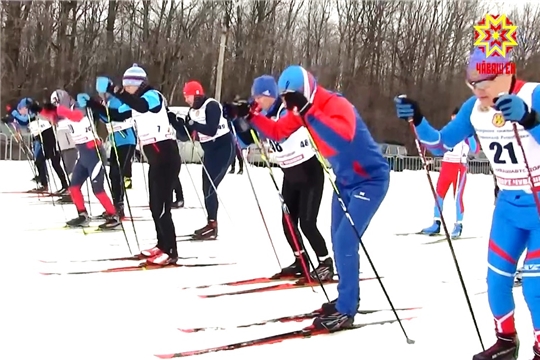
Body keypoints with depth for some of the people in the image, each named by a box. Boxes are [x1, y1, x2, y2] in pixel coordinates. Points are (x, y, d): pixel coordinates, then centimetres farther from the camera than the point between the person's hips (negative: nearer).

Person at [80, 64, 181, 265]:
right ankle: (162, 246, 26)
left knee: (161, 206, -10)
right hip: (156, 158, 10)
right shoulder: (136, 102, 14)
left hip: (166, 156, -10)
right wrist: (91, 103, 9)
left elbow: (141, 106, -35)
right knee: (155, 205, 15)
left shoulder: (153, 96, -13)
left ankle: (170, 252, -6)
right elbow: (117, 115, 18)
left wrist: (113, 90, -44)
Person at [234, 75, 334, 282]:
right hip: (291, 175, 8)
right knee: (288, 222, 8)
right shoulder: (266, 116, 2)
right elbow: (246, 140, 5)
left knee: (307, 223, -11)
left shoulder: (288, 110, -20)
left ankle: (326, 264, 2)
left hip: (310, 173, -8)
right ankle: (301, 261, 23)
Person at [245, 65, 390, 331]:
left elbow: (341, 138, -45)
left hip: (370, 179, -9)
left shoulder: (336, 105, -26)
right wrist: (251, 117, -8)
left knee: (345, 241, -14)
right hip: (345, 180, 9)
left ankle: (345, 311, -6)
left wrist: (309, 114, -45)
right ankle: (347, 298, 29)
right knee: (339, 241, 14)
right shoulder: (302, 110, 0)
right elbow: (277, 132, 6)